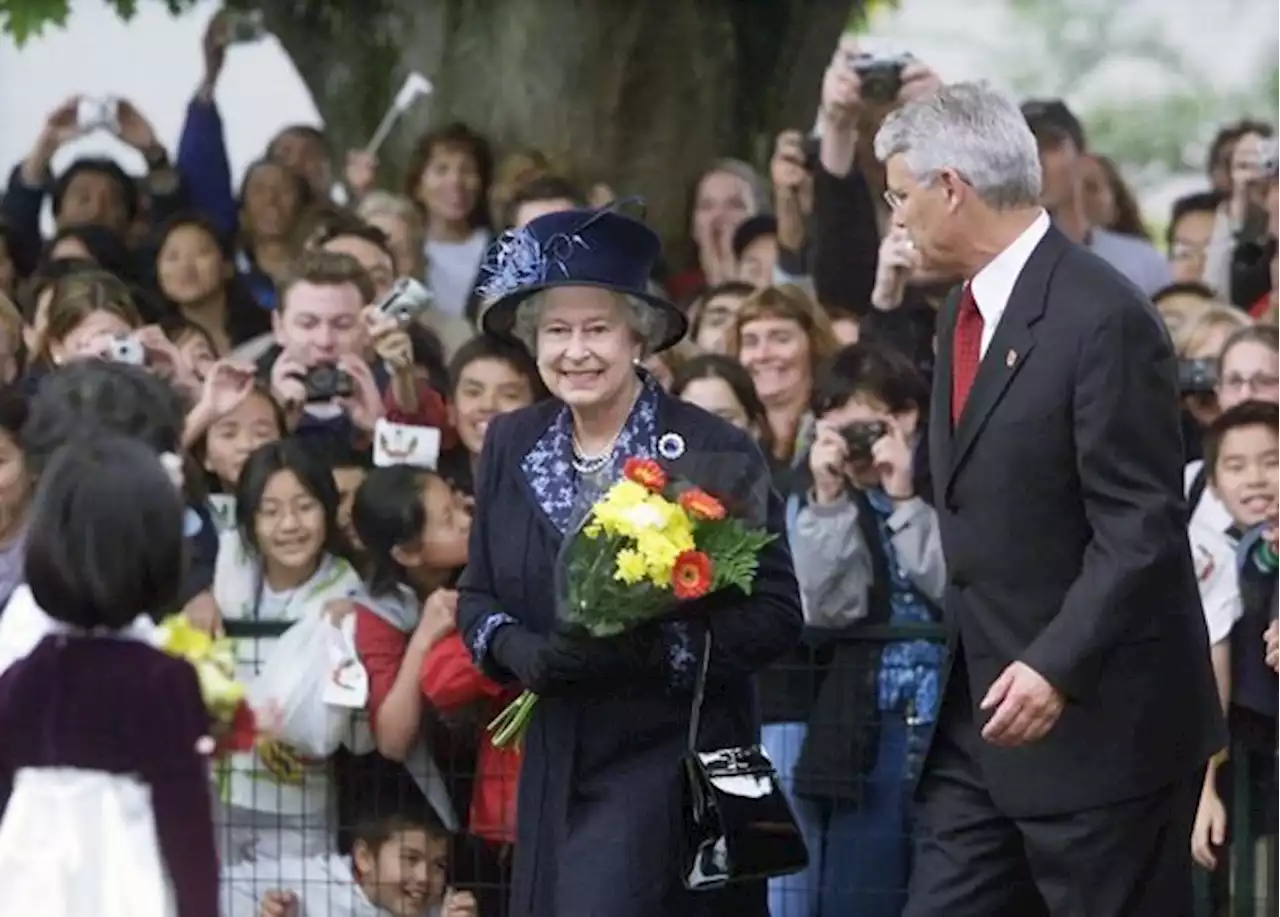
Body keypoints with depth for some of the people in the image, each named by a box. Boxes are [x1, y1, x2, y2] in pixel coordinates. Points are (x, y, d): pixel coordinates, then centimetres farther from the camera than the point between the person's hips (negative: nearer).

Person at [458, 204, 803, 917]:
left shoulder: (717, 454, -8)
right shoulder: (511, 447, 8)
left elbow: (777, 616, -10)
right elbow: (477, 597, 14)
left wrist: (655, 651, -23)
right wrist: (521, 653, -9)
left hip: (671, 765, -5)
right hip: (556, 768, 5)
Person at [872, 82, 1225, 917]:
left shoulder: (1104, 319, -17)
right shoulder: (965, 313, 13)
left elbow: (1142, 528, -20)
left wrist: (1056, 668, -27)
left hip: (1098, 717, -9)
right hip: (983, 714, 9)